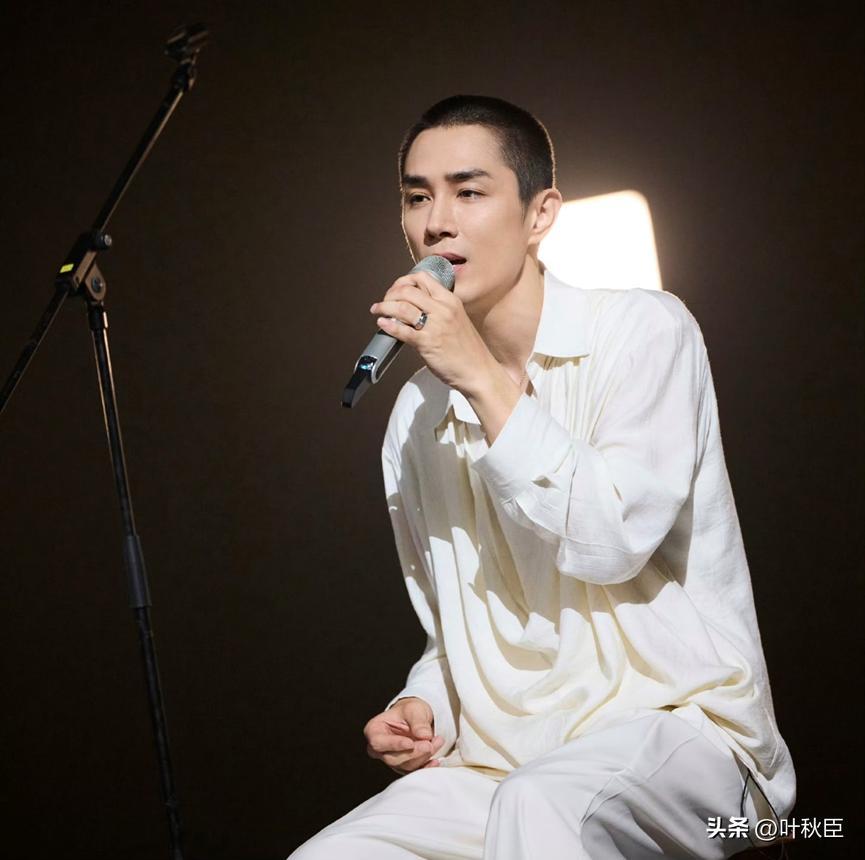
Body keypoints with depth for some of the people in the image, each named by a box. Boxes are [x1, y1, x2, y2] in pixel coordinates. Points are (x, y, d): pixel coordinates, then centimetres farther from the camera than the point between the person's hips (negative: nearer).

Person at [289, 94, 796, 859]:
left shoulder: (644, 331, -2)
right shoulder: (417, 416, 13)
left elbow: (613, 544, -15)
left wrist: (485, 379, -14)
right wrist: (424, 708, 1)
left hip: (676, 727, -5)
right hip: (502, 767, 5)